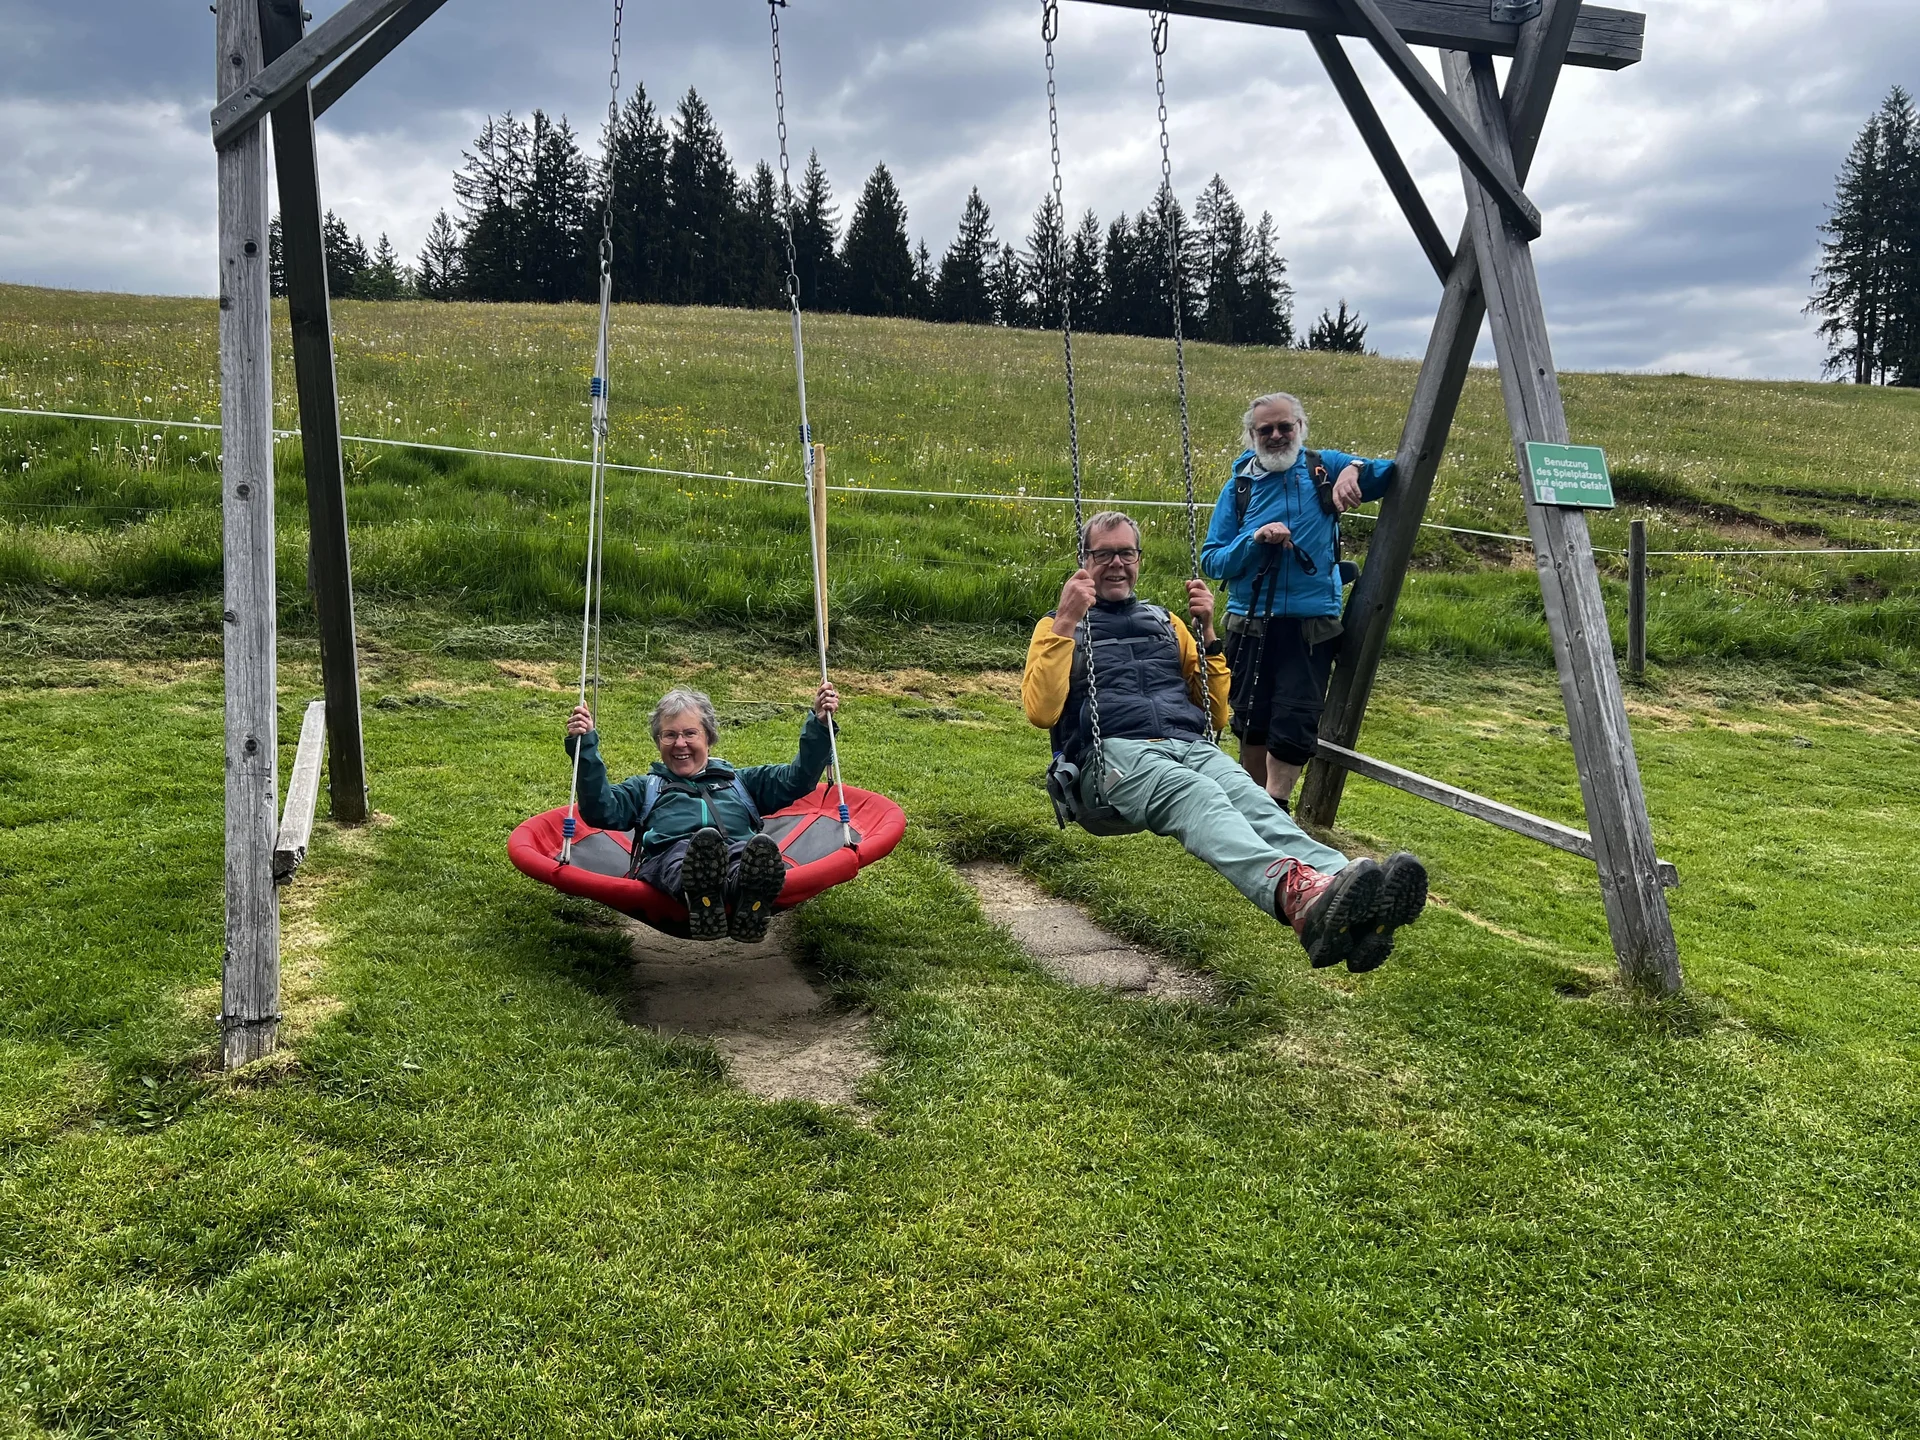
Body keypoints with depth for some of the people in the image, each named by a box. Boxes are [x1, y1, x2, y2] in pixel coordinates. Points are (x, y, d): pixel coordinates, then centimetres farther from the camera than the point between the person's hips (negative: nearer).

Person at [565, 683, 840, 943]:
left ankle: (749, 899, -70)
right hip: (670, 855, -1)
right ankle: (700, 899, -71)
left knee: (761, 849, -39)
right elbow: (600, 811, 19)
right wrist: (585, 747, 10)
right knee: (685, 850, -41)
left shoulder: (740, 781, 40)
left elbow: (797, 780, 30)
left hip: (741, 853, 1)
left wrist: (819, 724, 20)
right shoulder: (646, 787, 38)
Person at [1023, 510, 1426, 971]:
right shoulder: (1059, 627, 19)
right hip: (1114, 755, -4)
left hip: (1192, 747, 4)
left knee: (1251, 799, -32)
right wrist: (1066, 622, -5)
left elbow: (1216, 714, 26)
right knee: (1198, 797, -38)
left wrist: (1206, 631, 15)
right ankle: (1296, 892, -68)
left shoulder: (1166, 622, 30)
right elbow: (1041, 711, 0)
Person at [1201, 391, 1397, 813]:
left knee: (1295, 723, -11)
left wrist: (1355, 469, -17)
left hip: (1312, 624, -2)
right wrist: (1254, 539, -15)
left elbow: (1393, 474, 2)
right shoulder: (1239, 486, 7)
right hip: (1250, 625, 2)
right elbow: (1210, 560, 3)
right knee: (1251, 722, 8)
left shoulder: (1325, 468, 6)